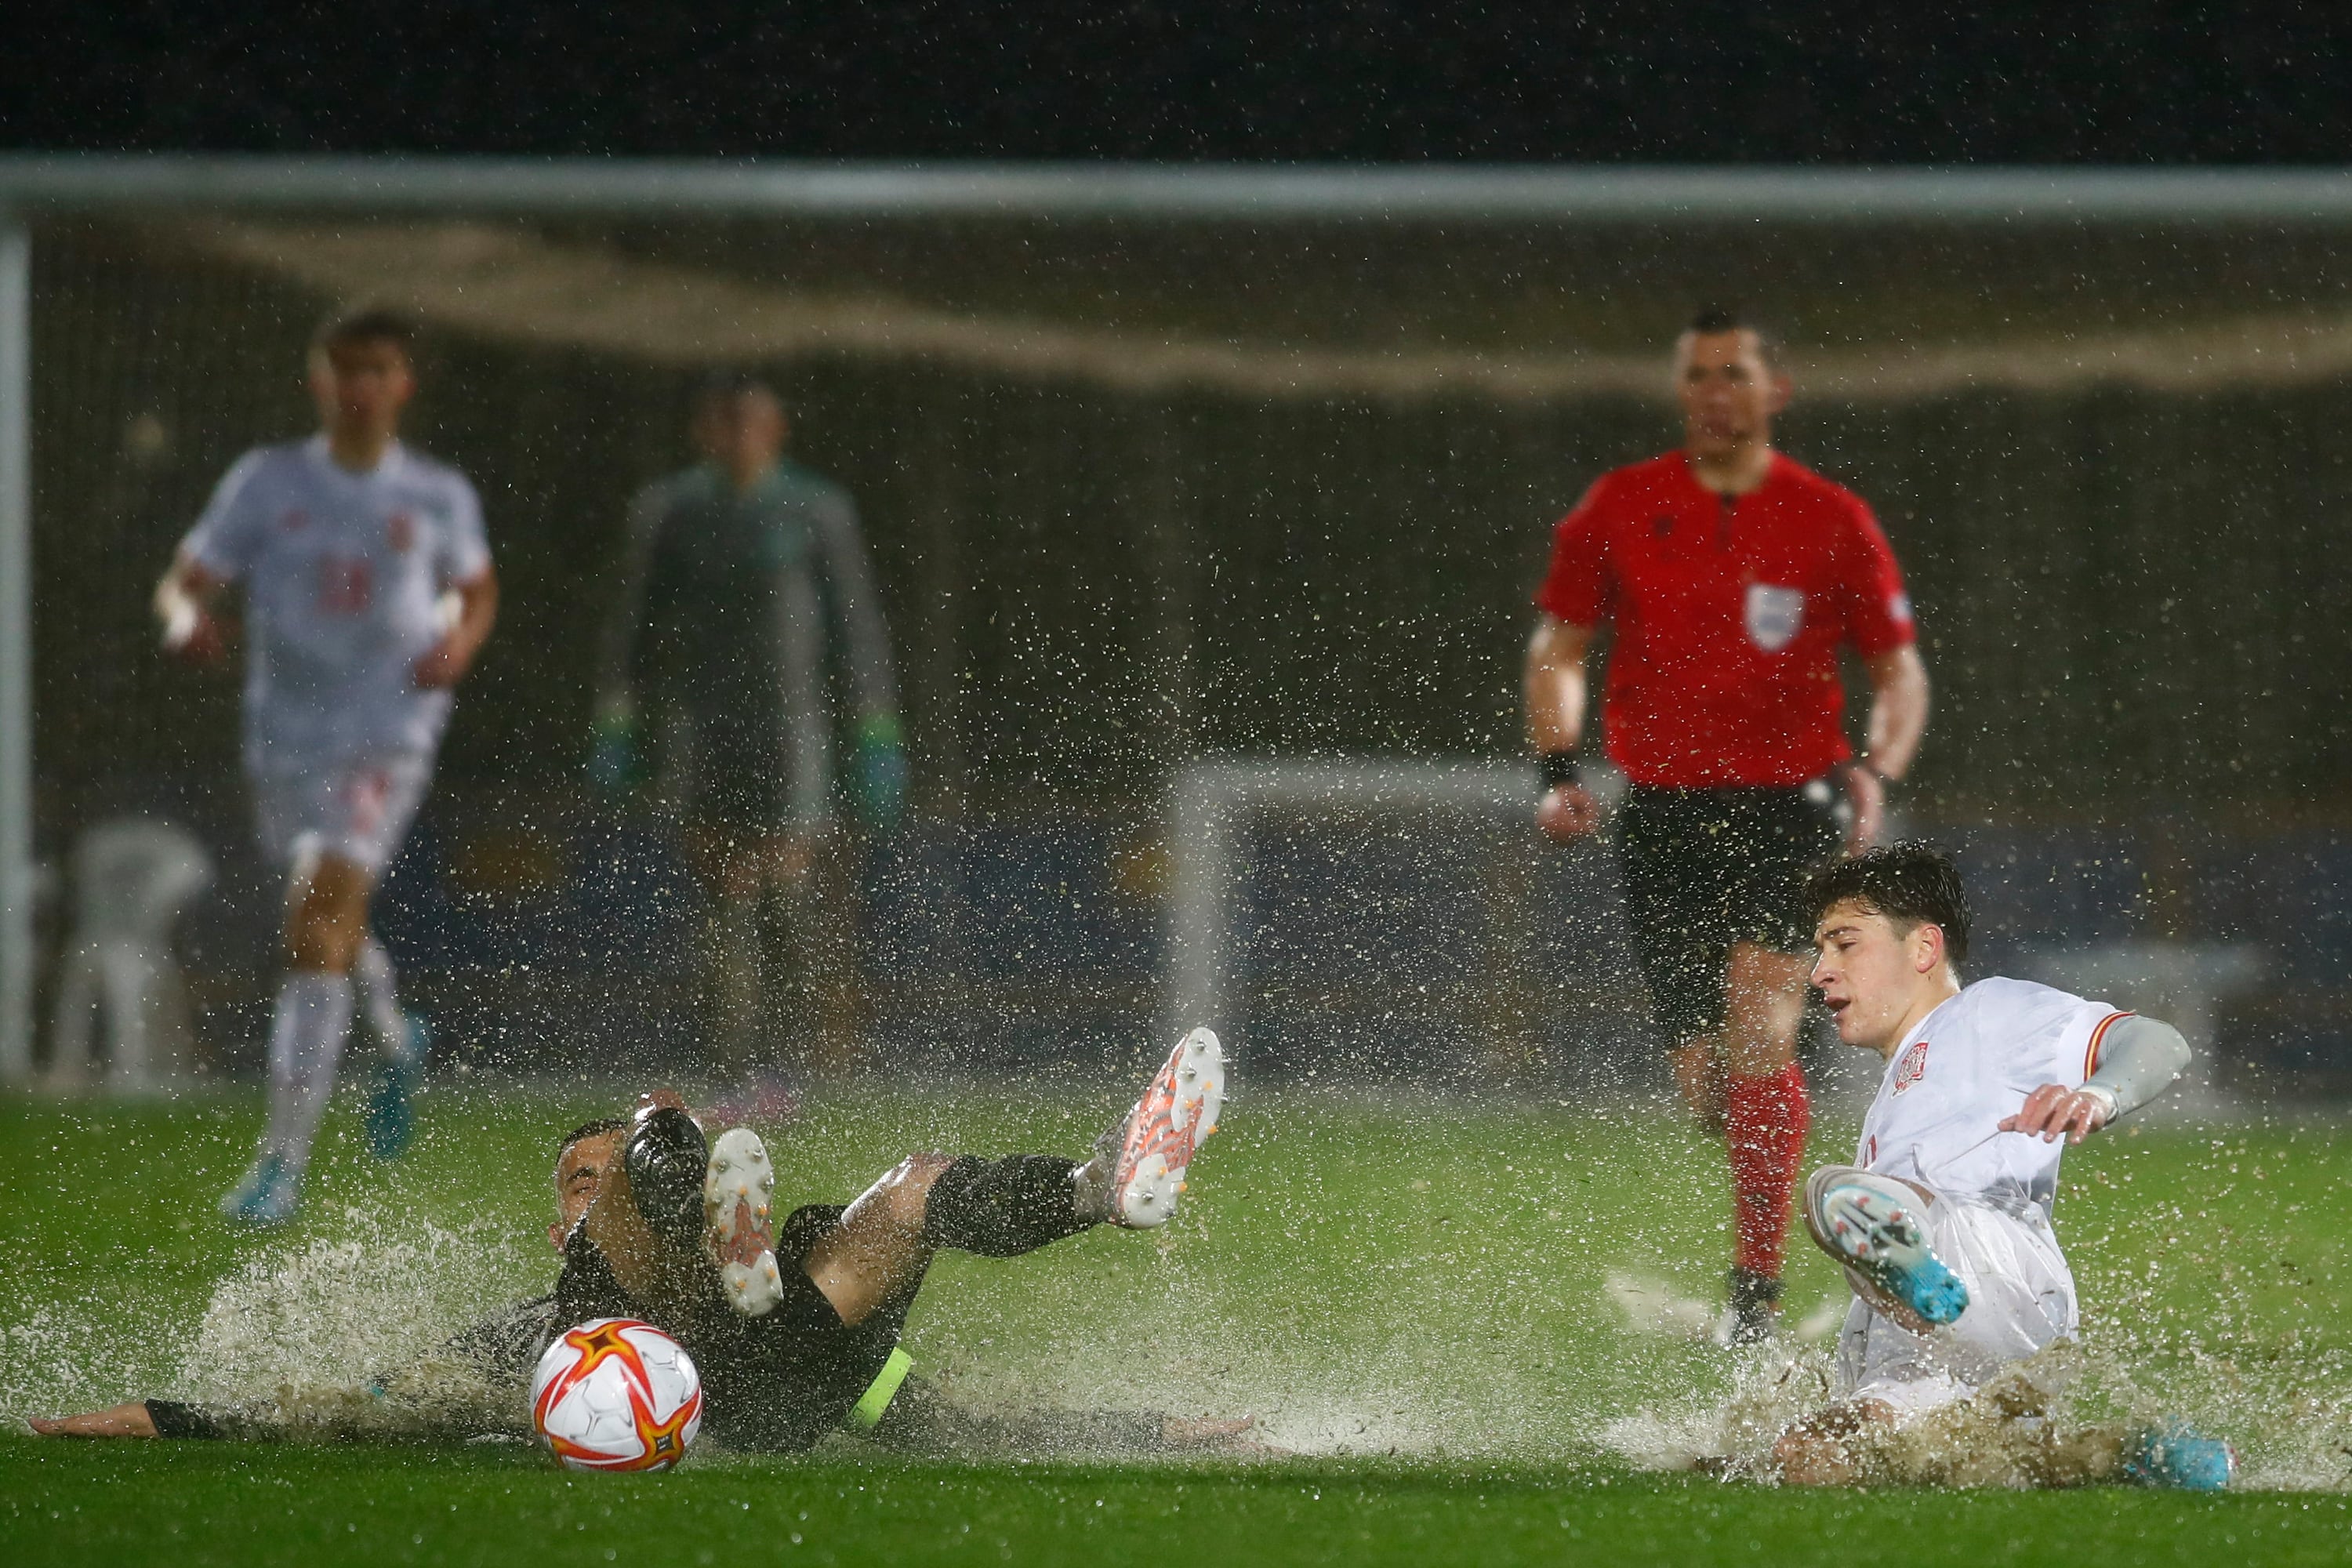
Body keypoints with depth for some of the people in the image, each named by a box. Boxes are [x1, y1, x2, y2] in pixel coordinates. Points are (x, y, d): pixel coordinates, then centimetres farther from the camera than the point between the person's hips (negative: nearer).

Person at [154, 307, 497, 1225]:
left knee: (317, 922, -20)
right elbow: (185, 580, 2)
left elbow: (477, 590, 18)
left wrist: (459, 644, -4)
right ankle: (396, 1043, 55)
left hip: (387, 740, -3)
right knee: (331, 920, 19)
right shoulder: (268, 483, 1)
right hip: (285, 733, 3)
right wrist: (187, 617, -22)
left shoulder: (438, 498, 1)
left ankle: (285, 1158, -22)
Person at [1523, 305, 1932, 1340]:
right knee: (1707, 1091, 0)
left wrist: (1875, 771, -12)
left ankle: (1756, 1285, -23)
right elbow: (1558, 647, 11)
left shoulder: (1831, 521, 2)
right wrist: (1558, 767, -5)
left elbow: (1900, 673, 7)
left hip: (1791, 806, -2)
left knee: (1758, 1026, -23)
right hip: (1665, 816, 2)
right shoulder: (1620, 509, 5)